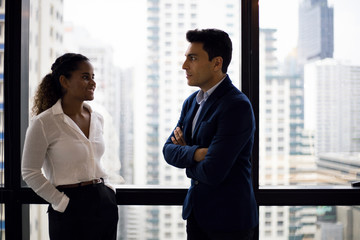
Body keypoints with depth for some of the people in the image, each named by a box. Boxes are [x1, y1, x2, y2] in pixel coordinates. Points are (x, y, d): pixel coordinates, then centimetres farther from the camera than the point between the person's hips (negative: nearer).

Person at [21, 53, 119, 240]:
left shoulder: (97, 119, 9)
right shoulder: (43, 123, -10)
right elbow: (30, 173, -8)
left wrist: (107, 188, 7)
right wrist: (62, 202, -11)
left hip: (105, 203, 6)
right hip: (71, 210, -5)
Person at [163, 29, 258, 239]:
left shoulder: (237, 106, -20)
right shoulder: (192, 102, 8)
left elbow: (211, 173, -24)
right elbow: (168, 150, 4)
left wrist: (185, 154, -4)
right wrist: (195, 153, -18)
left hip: (228, 220, -7)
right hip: (196, 212, 7)